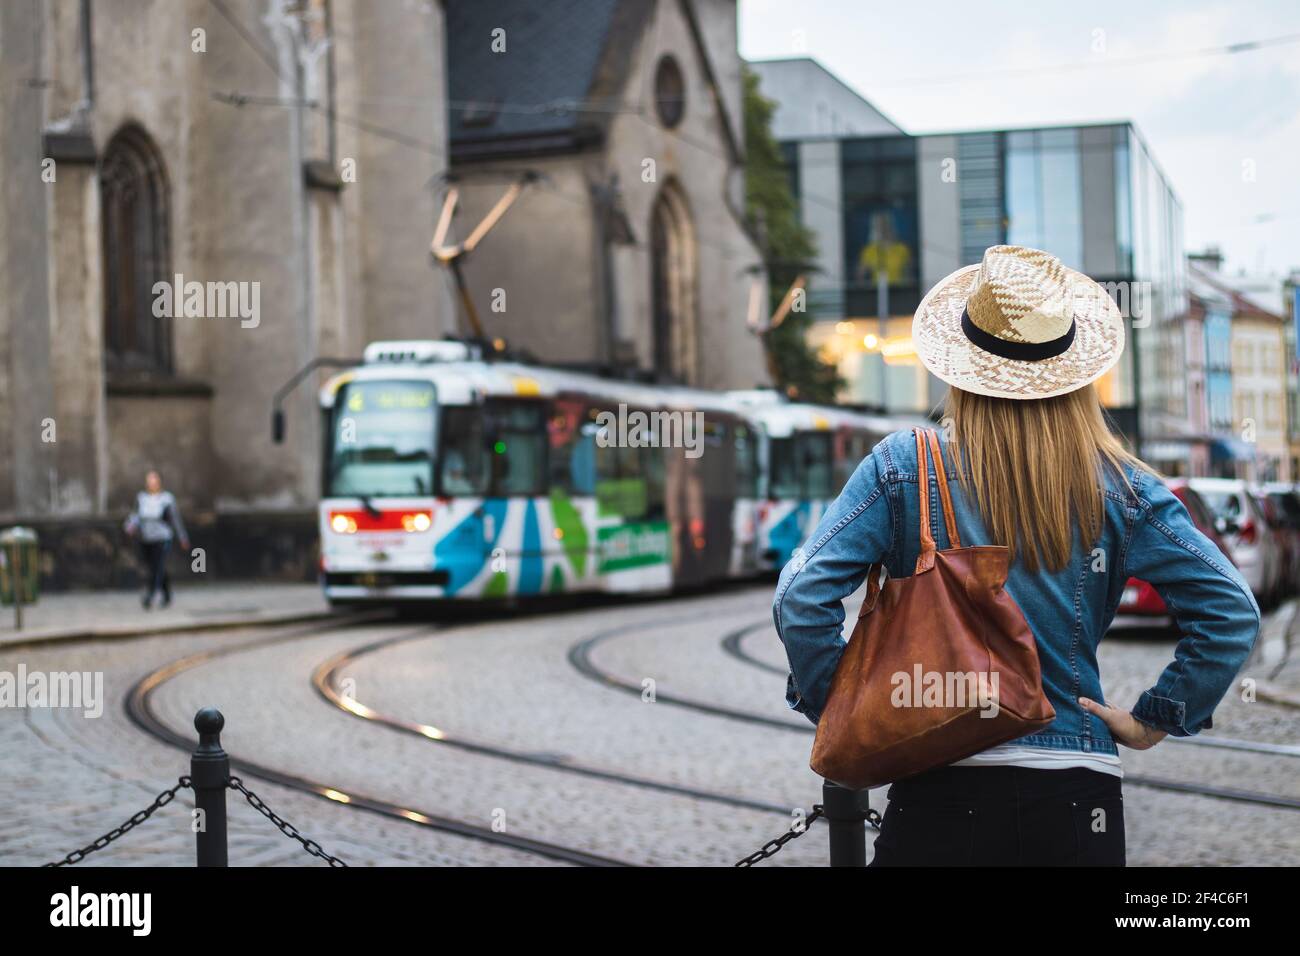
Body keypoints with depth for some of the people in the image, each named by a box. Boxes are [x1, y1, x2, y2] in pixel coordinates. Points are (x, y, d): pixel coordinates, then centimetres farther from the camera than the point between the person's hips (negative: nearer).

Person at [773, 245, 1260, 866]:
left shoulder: (901, 468, -4)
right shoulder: (1120, 488, 0)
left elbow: (802, 599, -10)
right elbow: (1230, 613, -3)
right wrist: (1152, 722, 3)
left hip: (943, 794, -1)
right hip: (1078, 796, 1)